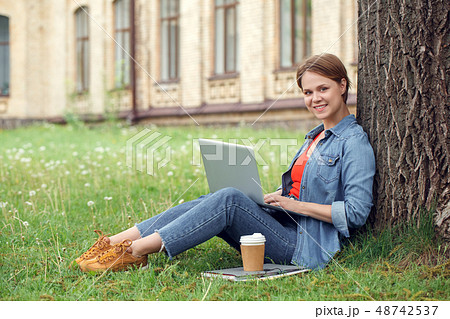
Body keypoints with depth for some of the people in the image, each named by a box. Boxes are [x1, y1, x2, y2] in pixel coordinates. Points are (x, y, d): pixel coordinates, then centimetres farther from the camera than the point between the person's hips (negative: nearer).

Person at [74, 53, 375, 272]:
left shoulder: (354, 142, -8)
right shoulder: (315, 136, 20)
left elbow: (356, 212, -16)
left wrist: (296, 205, -16)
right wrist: (276, 196, 5)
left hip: (307, 248, -8)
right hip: (283, 226, 8)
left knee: (229, 199, -26)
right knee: (210, 202, -13)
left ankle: (135, 251, -26)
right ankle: (117, 240, -18)